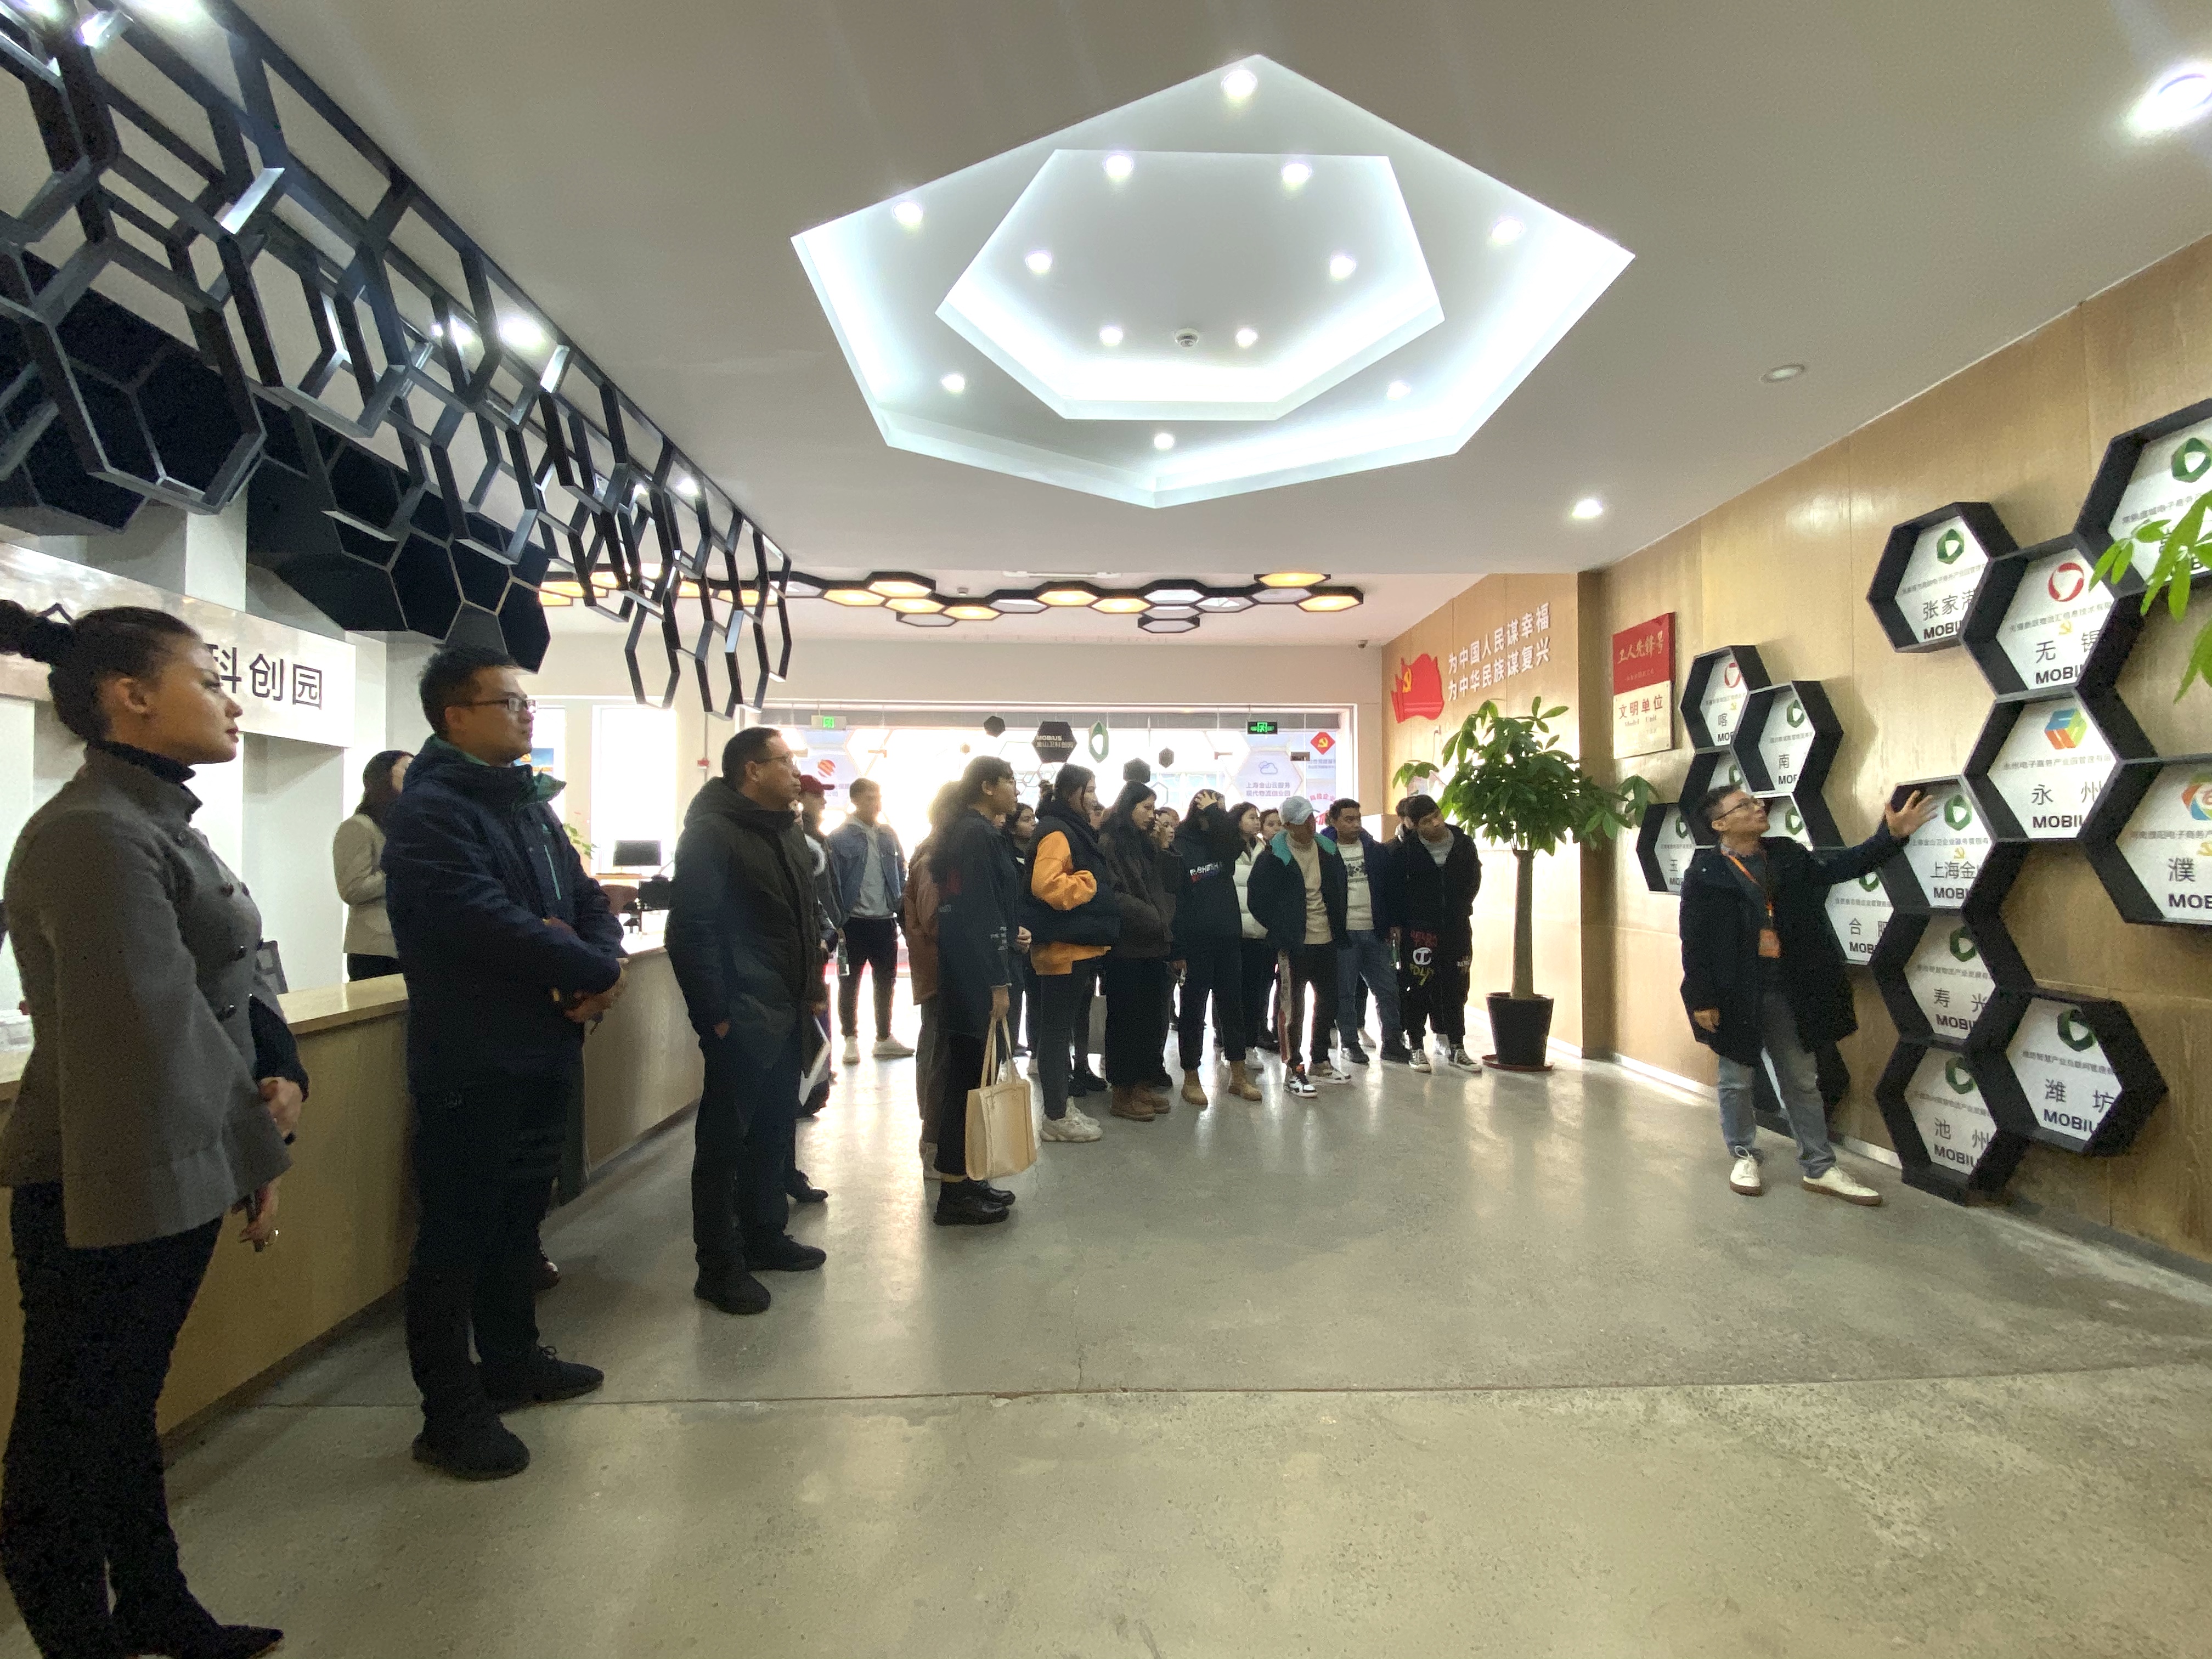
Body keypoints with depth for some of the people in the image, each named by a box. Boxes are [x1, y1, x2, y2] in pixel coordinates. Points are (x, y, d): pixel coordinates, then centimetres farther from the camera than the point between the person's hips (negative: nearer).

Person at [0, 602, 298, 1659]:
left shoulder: (161, 820, 11)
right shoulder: (95, 834, -21)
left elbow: (233, 978, 11)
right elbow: (162, 1026, -22)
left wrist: (283, 1071, -4)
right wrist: (256, 1154, -13)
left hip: (172, 1174, 10)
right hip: (107, 1190, -10)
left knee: (128, 1412, 22)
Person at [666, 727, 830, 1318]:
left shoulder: (790, 833, 14)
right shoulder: (711, 833, -14)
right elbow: (690, 932, -19)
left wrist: (813, 988, 13)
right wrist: (716, 1016, -20)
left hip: (788, 1014, 9)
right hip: (742, 1019, -9)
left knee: (774, 1130, 19)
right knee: (725, 1139, 3)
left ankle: (766, 1234, 34)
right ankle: (719, 1266, 15)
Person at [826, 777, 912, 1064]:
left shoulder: (889, 835, 8)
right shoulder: (840, 838, -7)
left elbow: (902, 877, 11)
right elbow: (833, 882, -9)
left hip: (886, 922, 5)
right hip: (855, 922, -4)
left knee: (886, 981, 12)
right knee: (850, 983, 7)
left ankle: (884, 1038, 24)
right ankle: (851, 1040, 19)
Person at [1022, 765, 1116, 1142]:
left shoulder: (1074, 830, 17)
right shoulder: (1056, 832, -15)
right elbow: (1047, 885, -29)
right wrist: (1089, 882, -17)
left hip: (1077, 945, 10)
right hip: (1063, 947, -10)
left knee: (1066, 1025, 15)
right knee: (1058, 1028, -3)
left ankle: (1062, 1106, 24)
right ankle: (1056, 1117, 5)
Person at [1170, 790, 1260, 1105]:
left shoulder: (1222, 842, 10)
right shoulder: (1180, 846, -7)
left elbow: (1238, 841, -16)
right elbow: (1173, 900, -11)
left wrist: (1215, 811, -9)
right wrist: (1178, 950, -15)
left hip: (1228, 938, 5)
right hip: (1195, 943, -5)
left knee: (1232, 1005, 10)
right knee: (1193, 1008, 4)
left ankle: (1238, 1077, 20)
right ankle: (1191, 1079, 14)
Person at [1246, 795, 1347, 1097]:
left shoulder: (1328, 849, 4)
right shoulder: (1274, 856, -12)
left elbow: (1340, 890, 15)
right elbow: (1259, 900, -10)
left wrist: (1339, 930, 11)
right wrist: (1281, 935, -9)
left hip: (1327, 941, 6)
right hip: (1295, 945, -6)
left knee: (1327, 1004, 15)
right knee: (1294, 1008, 2)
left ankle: (1320, 1061, 30)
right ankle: (1293, 1069, 12)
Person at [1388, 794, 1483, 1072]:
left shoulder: (1464, 843, 1)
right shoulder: (1407, 849, -8)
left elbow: (1473, 880, 13)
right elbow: (1396, 888, -2)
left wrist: (1460, 911, 7)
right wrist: (1399, 923, -2)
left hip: (1457, 928, 3)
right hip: (1419, 930, -3)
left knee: (1456, 988, 10)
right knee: (1419, 990, 3)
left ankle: (1456, 1046, 20)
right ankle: (1416, 1046, 14)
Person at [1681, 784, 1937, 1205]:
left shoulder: (1786, 855, 6)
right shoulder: (1705, 872, -11)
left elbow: (1840, 866, -1)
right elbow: (1695, 941, -12)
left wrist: (1891, 836, -14)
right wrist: (1701, 998, -14)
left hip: (1788, 992, 5)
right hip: (1735, 993, -5)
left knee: (1802, 1080, 14)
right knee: (1738, 1080, 10)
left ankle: (1819, 1168, 26)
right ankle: (1744, 1157, 28)